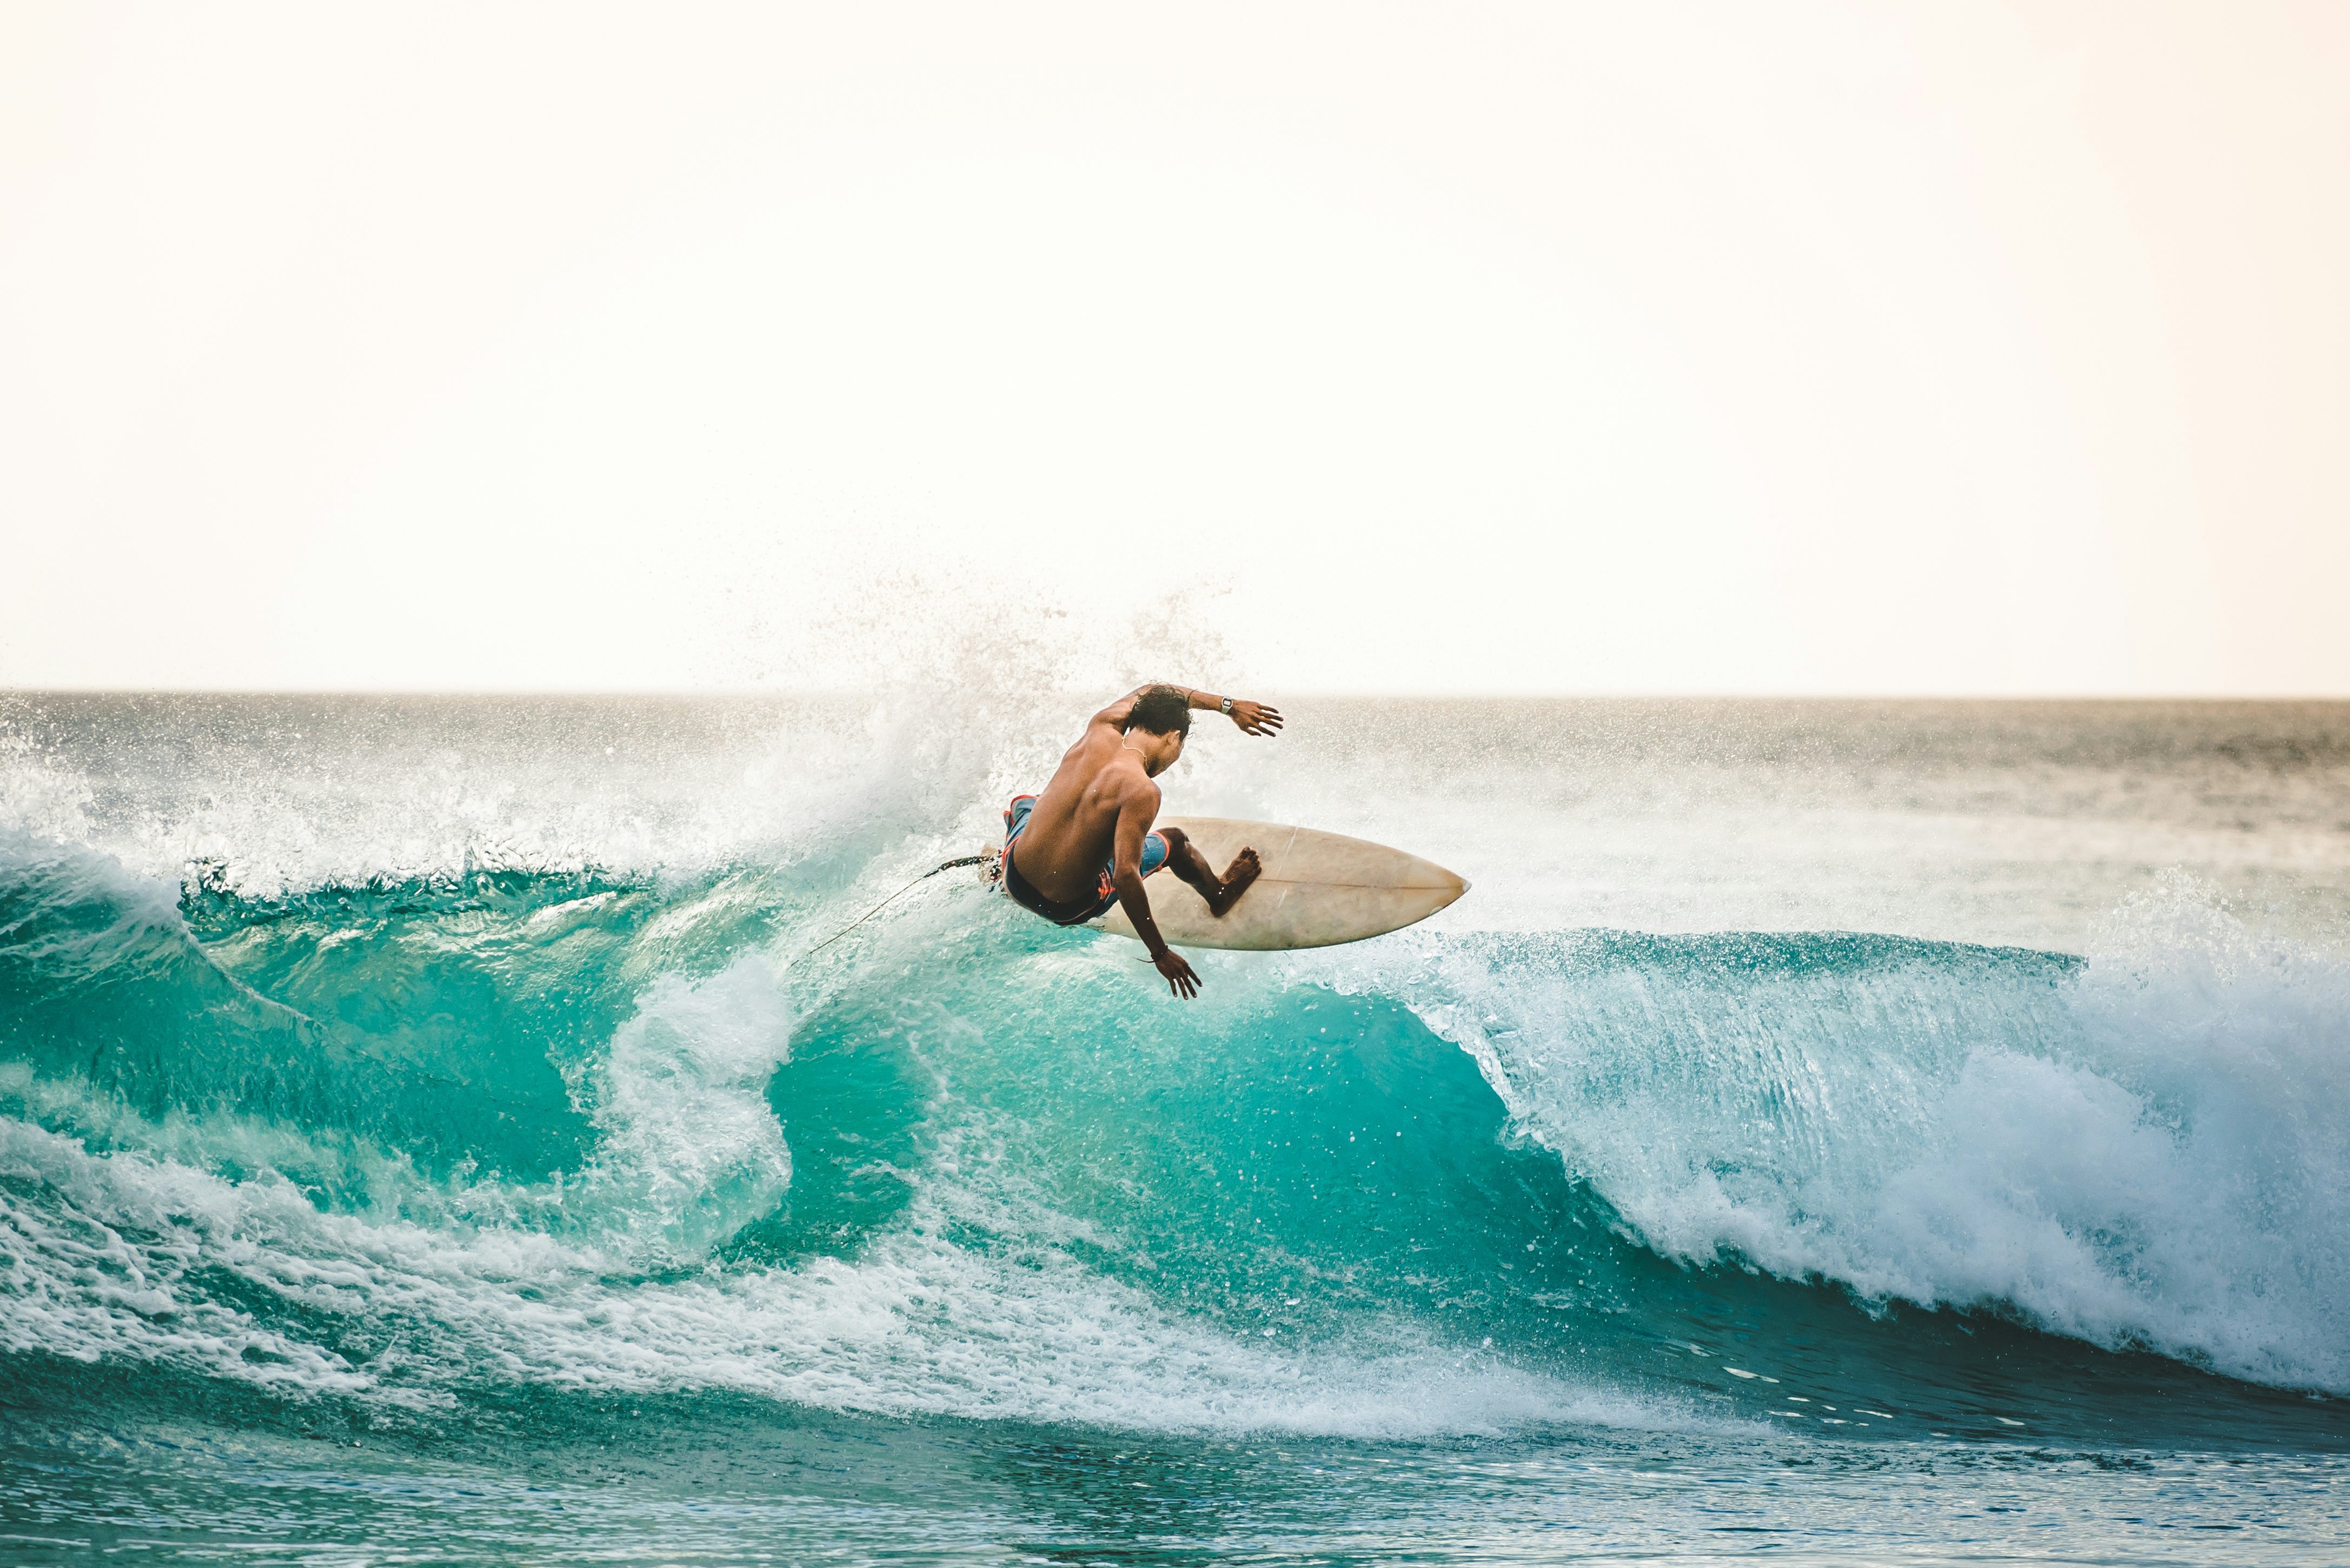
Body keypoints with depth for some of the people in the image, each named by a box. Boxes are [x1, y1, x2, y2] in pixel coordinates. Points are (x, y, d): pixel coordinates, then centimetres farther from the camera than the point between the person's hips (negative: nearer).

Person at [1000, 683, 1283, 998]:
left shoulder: (1100, 730, -7)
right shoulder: (1142, 791, -26)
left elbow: (1148, 694, 13)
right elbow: (1125, 876, -33)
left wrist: (1227, 706, 15)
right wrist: (1160, 953, -27)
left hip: (1015, 880, 5)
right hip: (1068, 910, -5)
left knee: (1023, 803, 40)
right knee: (1174, 841, 18)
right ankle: (1219, 895, 45)